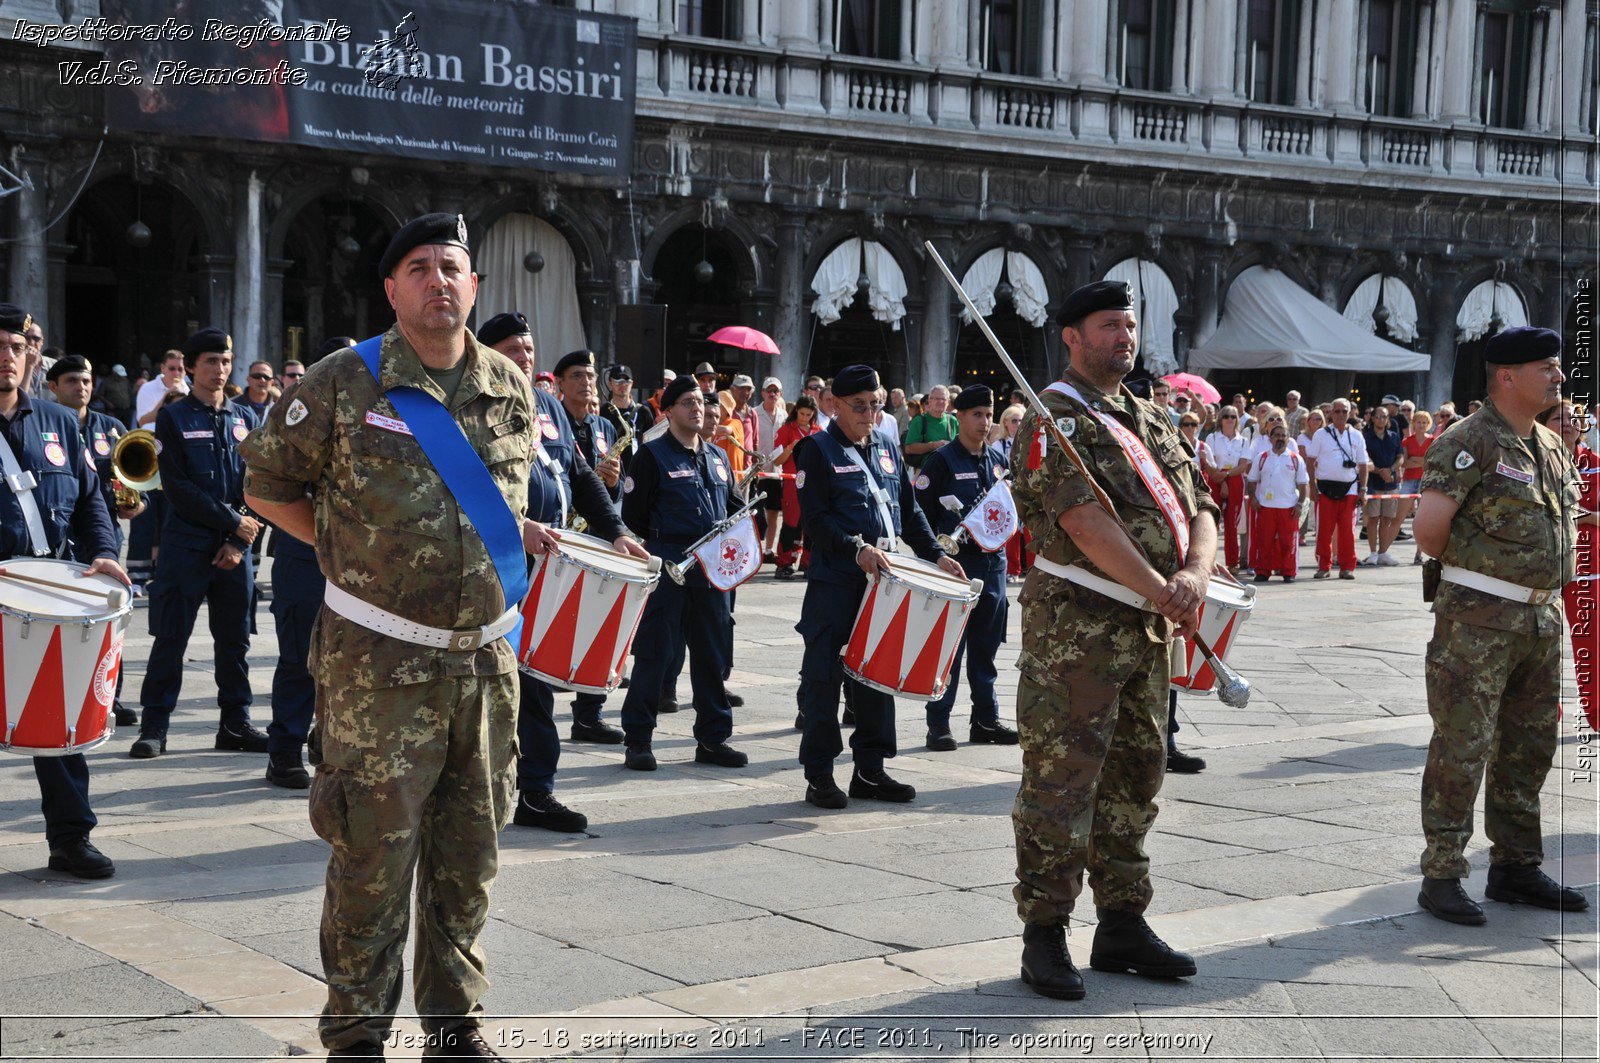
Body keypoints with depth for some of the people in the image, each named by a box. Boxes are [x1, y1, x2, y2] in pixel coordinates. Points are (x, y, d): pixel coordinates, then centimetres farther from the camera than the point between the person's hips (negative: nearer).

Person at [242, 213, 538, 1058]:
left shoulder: (510, 389, 8)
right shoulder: (343, 384, -6)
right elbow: (268, 485, 3)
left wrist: (514, 532, 6)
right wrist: (350, 548, -2)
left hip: (485, 661, 5)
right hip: (380, 667, -4)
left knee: (468, 855, 13)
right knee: (374, 855, -1)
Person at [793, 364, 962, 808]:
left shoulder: (887, 454, 17)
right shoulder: (818, 451, -3)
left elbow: (911, 512, 20)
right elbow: (814, 517, -12)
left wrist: (936, 555, 7)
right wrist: (857, 548, -24)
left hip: (882, 579, 6)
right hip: (834, 583, -6)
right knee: (824, 677, -3)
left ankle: (870, 770, 18)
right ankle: (819, 776, 3)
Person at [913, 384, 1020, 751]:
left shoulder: (997, 461, 13)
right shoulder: (941, 461, -6)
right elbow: (919, 513, -8)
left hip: (993, 561, 6)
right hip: (954, 564, -6)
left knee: (986, 645, 11)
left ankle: (986, 720, 19)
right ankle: (938, 723, 2)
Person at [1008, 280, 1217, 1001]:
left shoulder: (1153, 423, 17)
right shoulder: (1053, 421, -8)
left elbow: (1201, 510, 10)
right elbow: (1086, 522, -19)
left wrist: (1194, 574, -12)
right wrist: (1164, 592, -19)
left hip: (1149, 631, 8)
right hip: (1075, 626, -8)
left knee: (1135, 778, 13)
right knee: (1060, 783, -4)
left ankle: (1122, 926, 23)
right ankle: (1044, 936, 4)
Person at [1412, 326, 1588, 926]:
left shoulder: (1552, 446, 14)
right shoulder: (1471, 441, -12)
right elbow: (1429, 524, -17)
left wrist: (1549, 583, 16)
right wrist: (1460, 569, -1)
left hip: (1542, 617, 8)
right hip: (1478, 620, -8)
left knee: (1529, 747, 13)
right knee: (1462, 749, -5)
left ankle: (1516, 867, 24)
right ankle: (1442, 876, 1)